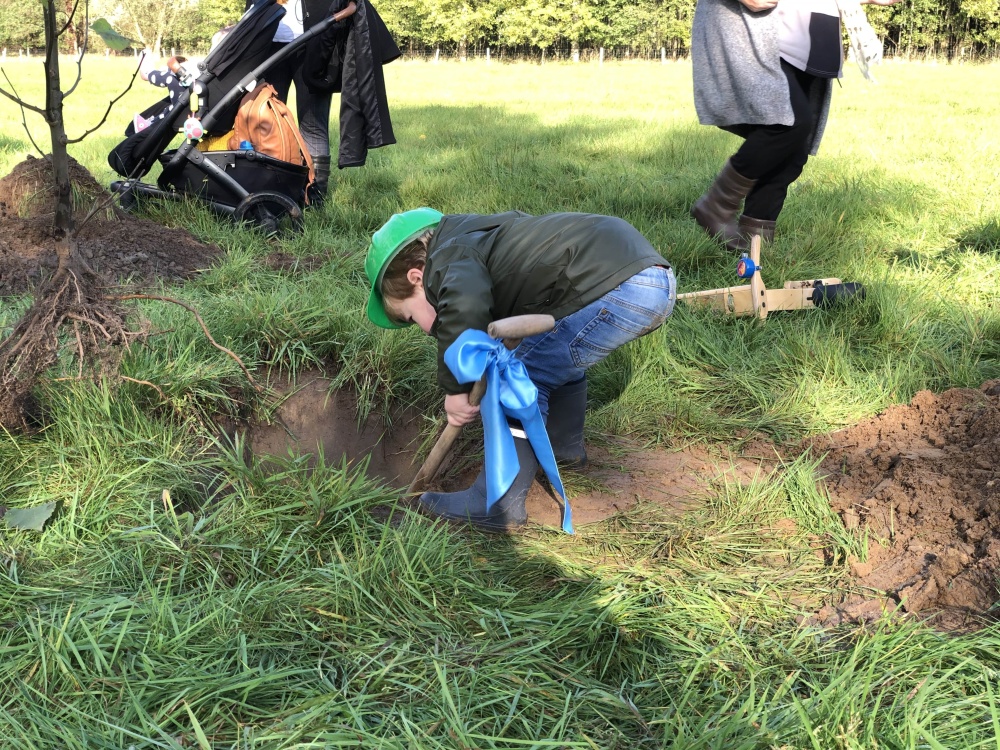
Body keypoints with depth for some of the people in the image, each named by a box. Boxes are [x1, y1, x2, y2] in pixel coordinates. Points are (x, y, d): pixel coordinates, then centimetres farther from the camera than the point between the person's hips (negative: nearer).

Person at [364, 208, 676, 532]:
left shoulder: (449, 257, -6)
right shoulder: (476, 238, 24)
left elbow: (463, 307, -30)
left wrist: (455, 388, -18)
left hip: (623, 288, -11)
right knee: (558, 358, 33)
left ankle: (496, 506, 0)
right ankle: (565, 445, 50)